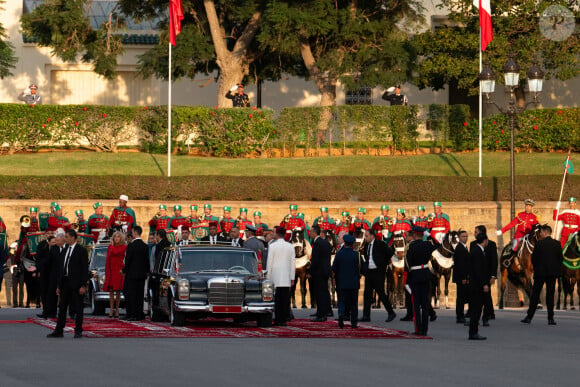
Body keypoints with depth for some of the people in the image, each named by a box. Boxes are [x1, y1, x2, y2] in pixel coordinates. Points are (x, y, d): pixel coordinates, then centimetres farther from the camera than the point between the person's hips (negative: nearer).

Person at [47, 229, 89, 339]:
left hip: (76, 284, -7)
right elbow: (62, 268, 16)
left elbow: (85, 269, -9)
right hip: (65, 282, 7)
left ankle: (78, 331, 7)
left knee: (78, 308, 0)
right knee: (62, 307, 8)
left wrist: (83, 285, -15)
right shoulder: (65, 250, 14)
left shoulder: (81, 250, -6)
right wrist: (59, 285, 13)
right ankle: (58, 331, 11)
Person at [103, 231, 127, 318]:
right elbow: (107, 260, 11)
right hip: (110, 271, 3)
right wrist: (106, 273, 5)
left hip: (119, 271, -3)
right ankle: (111, 309, 4)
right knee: (111, 291, 1)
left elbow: (116, 252, -20)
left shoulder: (124, 247, -1)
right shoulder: (110, 247, 12)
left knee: (118, 291, 1)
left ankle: (116, 309, 7)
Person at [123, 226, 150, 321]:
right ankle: (139, 315, 8)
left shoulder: (131, 246, -14)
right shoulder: (145, 246, 5)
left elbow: (128, 260, -12)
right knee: (140, 295, 8)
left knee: (131, 295, -2)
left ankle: (132, 315, -5)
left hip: (132, 274, -6)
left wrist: (124, 270, 2)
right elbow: (147, 260, 11)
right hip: (142, 274, 6)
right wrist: (147, 271, 22)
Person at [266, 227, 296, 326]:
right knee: (285, 298, 3)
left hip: (275, 277, -3)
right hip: (286, 279, 3)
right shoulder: (290, 246, 7)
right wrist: (292, 278, 13)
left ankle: (278, 320, -6)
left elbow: (269, 262, -4)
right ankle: (283, 320, 1)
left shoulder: (272, 246, -5)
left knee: (276, 299, -2)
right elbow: (293, 263, 8)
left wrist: (268, 277, 3)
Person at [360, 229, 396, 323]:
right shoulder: (367, 246, 11)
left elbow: (390, 253, -10)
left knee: (381, 294, -6)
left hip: (378, 272, -7)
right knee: (367, 294, 4)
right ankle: (366, 316, 7)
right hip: (369, 272, 7)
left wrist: (383, 263, -5)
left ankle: (391, 313, 6)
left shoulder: (380, 244, -9)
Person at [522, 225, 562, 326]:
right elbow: (560, 258, 2)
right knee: (550, 295, 5)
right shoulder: (557, 244, 1)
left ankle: (529, 317, 3)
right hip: (552, 273, 2)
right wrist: (557, 270, 14)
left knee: (535, 294, 4)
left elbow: (534, 258, -5)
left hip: (540, 272, -2)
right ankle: (550, 318, 1)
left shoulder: (539, 243, -8)